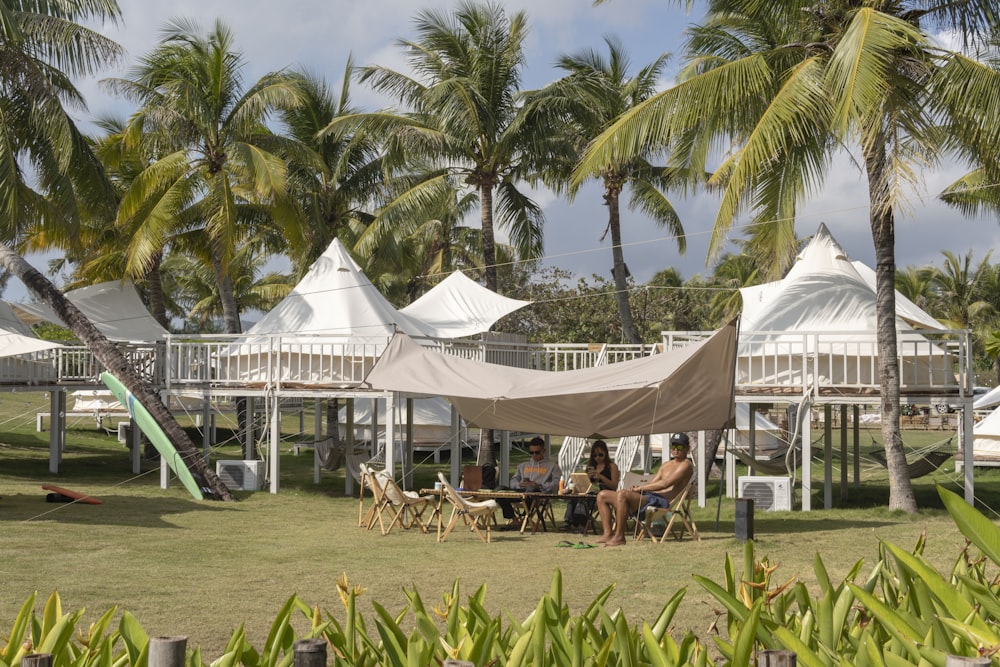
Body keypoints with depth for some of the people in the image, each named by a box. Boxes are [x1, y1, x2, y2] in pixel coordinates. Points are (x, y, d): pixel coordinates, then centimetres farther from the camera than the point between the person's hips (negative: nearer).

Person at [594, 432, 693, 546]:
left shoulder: (686, 464, 0)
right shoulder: (666, 465, 29)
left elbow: (665, 484, -13)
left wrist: (640, 488, -12)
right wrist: (638, 487, -3)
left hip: (662, 500, -10)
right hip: (648, 496, 10)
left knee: (622, 494, -35)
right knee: (602, 496, 3)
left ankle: (619, 536, -29)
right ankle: (607, 534, -7)